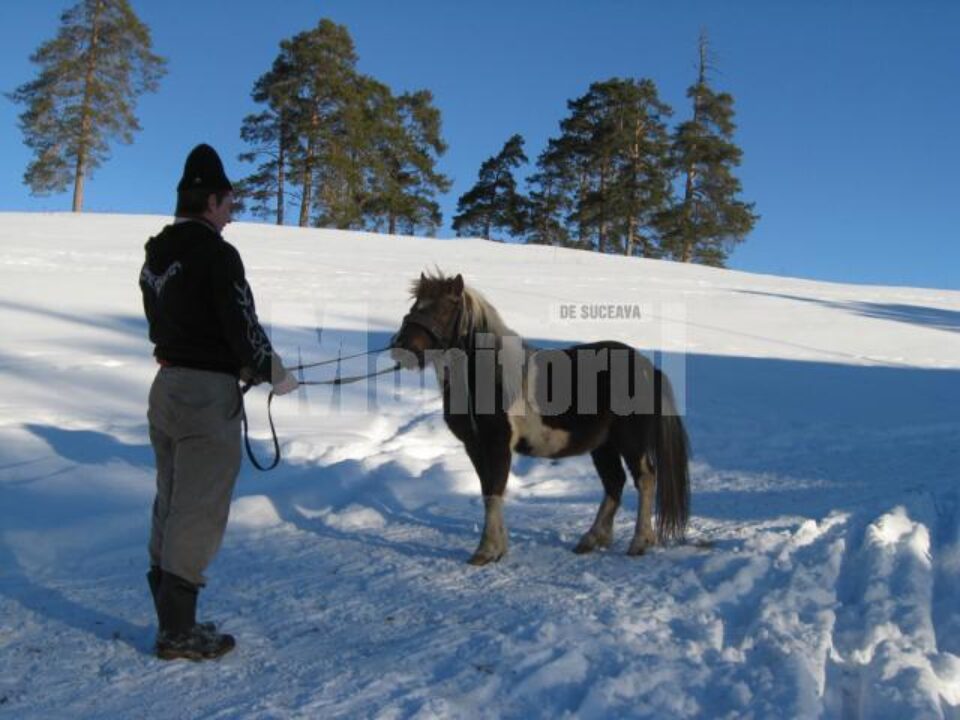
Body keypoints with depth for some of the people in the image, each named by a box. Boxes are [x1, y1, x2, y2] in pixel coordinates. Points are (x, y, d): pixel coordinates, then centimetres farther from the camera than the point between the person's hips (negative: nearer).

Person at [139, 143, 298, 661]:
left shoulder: (156, 257, 11)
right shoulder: (215, 253, -14)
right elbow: (243, 326, -16)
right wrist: (274, 373, 1)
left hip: (168, 384, 9)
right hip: (208, 392, -9)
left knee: (171, 505, 14)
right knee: (198, 512, -2)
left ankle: (172, 618, 22)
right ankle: (178, 631, 5)